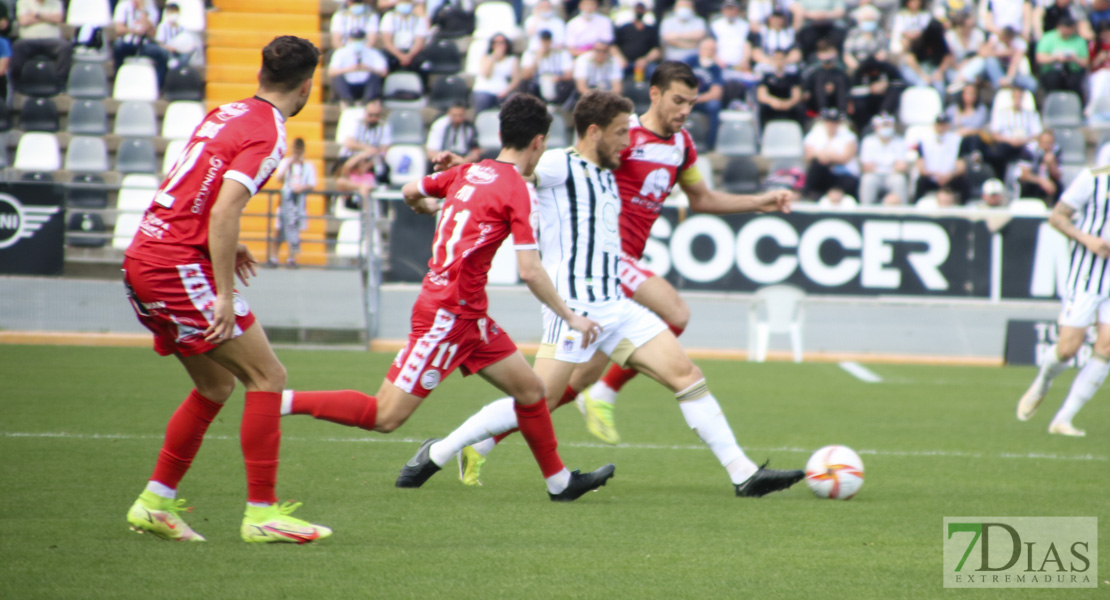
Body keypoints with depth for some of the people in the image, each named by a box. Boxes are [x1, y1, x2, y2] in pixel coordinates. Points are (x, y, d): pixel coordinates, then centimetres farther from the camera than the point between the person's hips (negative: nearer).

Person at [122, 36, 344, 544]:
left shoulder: (225, 114, 15)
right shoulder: (267, 135, -12)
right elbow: (224, 211, -23)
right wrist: (225, 296, -22)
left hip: (142, 258, 9)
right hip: (179, 267, -9)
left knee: (217, 385, 17)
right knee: (267, 376, -4)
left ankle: (154, 503, 17)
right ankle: (262, 514, -6)